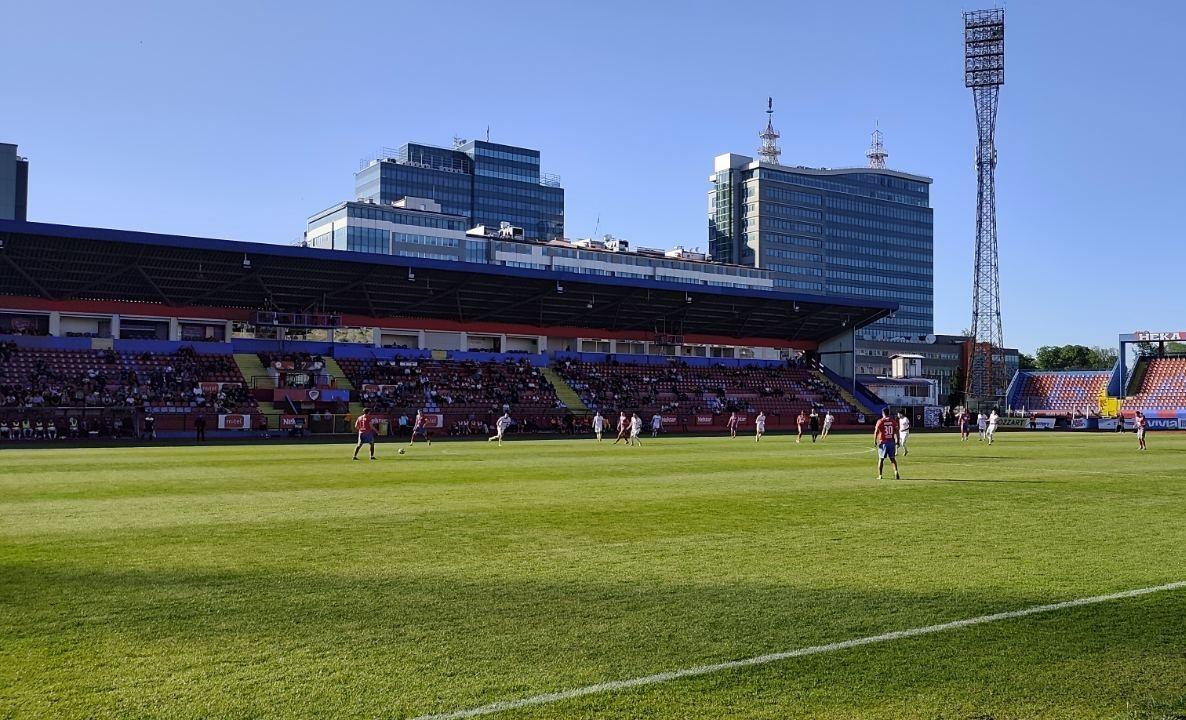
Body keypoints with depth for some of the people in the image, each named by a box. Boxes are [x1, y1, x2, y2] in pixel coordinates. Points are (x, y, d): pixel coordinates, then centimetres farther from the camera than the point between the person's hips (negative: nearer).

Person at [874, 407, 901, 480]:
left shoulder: (880, 421, -7)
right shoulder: (892, 421, 3)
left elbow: (876, 432, -14)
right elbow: (896, 431, 2)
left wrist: (875, 441, -7)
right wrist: (897, 441, 8)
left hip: (883, 442, -3)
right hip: (892, 442, 3)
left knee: (881, 459, 5)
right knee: (893, 458, 9)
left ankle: (880, 475, 5)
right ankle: (896, 472, -7)